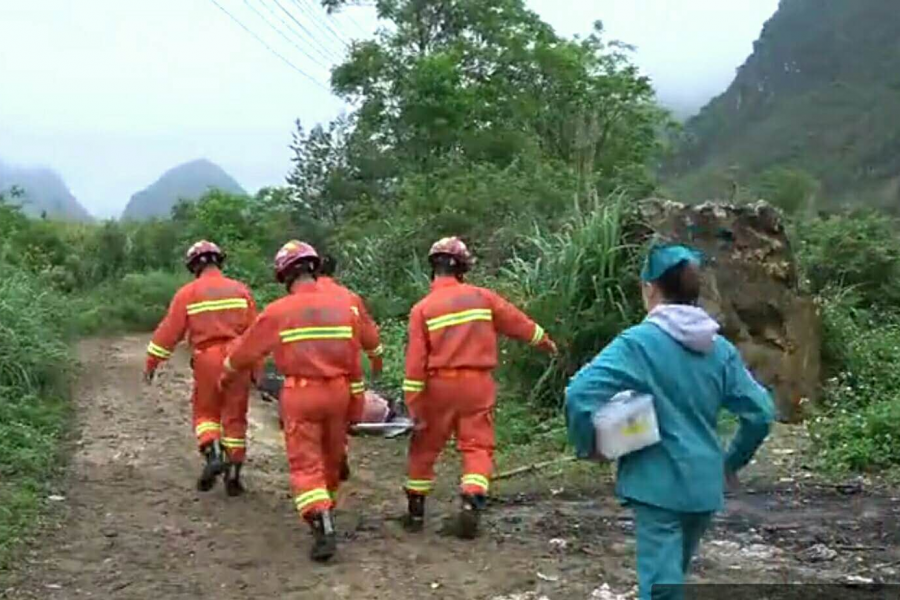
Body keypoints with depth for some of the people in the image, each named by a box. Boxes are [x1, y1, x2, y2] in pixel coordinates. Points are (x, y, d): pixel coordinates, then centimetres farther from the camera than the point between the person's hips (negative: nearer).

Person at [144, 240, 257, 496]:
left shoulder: (188, 293, 1)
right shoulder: (241, 290, 7)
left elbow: (169, 330, -1)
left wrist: (151, 362, 7)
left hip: (207, 359, -1)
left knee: (205, 412, 15)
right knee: (235, 416, 9)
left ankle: (213, 455, -9)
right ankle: (233, 475, 11)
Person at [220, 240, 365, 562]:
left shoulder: (278, 311, -7)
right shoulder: (343, 306, 3)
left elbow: (247, 349, 5)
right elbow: (354, 361, 5)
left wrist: (226, 375, 24)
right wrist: (356, 404, 12)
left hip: (300, 393, -4)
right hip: (338, 391, 4)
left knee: (306, 465, -1)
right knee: (332, 457, 19)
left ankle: (323, 530, -13)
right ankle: (325, 510, 37)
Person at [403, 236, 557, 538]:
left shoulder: (422, 309, -3)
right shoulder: (481, 297, 2)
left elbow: (416, 360, -8)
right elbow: (516, 320, 15)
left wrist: (413, 404, -5)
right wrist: (544, 340, 32)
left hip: (440, 384, 0)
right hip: (478, 383, 1)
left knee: (424, 447, 14)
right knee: (477, 445, 5)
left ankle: (416, 511, 22)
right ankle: (471, 501, -15)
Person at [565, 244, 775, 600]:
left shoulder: (640, 342, -12)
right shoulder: (719, 348, 5)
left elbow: (580, 393, -24)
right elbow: (761, 412, 6)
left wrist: (586, 445, -7)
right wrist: (733, 460, 18)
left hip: (659, 483, -6)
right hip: (704, 483, 6)